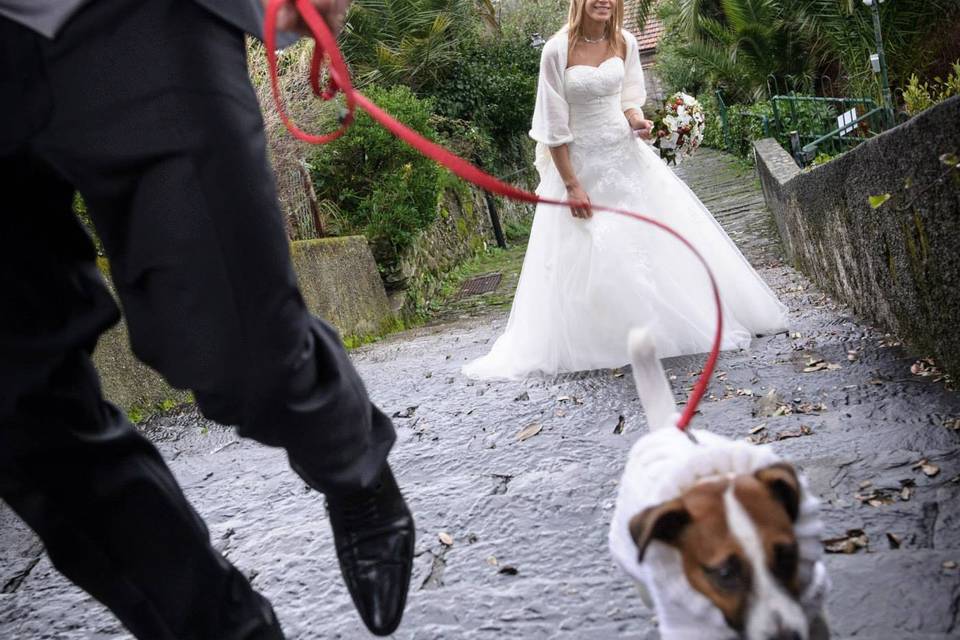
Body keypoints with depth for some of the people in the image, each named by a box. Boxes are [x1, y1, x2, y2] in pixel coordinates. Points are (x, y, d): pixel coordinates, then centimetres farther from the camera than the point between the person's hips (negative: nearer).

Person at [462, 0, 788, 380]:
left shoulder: (625, 42, -1)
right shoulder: (558, 50, -15)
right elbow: (553, 124, -13)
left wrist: (637, 120, -11)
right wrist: (571, 185, -14)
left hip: (626, 156, 5)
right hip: (580, 163, -4)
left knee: (659, 238, 8)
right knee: (584, 259, 1)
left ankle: (675, 323, 25)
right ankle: (596, 344, 16)